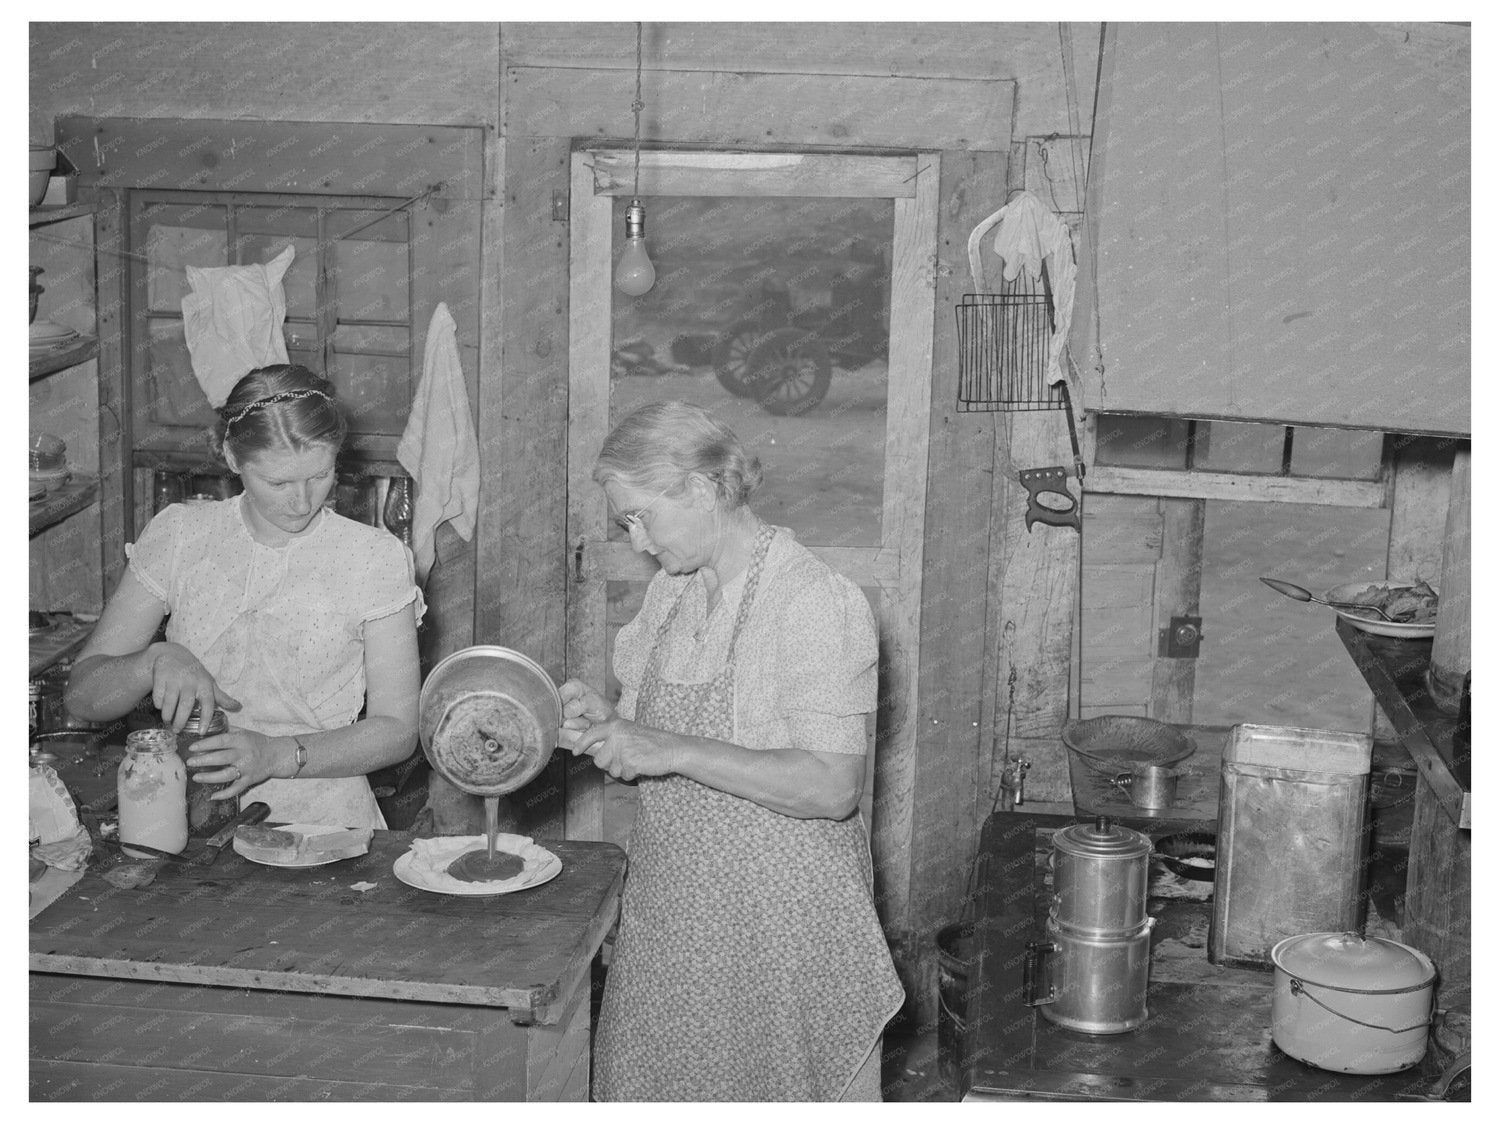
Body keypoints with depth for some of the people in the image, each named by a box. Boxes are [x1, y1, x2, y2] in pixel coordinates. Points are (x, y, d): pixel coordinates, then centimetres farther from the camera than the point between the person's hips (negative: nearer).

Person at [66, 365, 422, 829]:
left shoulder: (376, 557, 1)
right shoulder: (177, 536, 7)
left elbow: (397, 729, 1)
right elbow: (82, 694, 7)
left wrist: (278, 755, -14)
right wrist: (155, 660, -16)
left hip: (322, 820, -2)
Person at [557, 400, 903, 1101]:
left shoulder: (818, 603, -16)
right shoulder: (670, 594, 9)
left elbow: (832, 787, -23)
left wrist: (673, 750, -25)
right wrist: (607, 726, -5)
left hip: (777, 921, -7)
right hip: (669, 912, 7)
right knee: (642, 1083, 12)